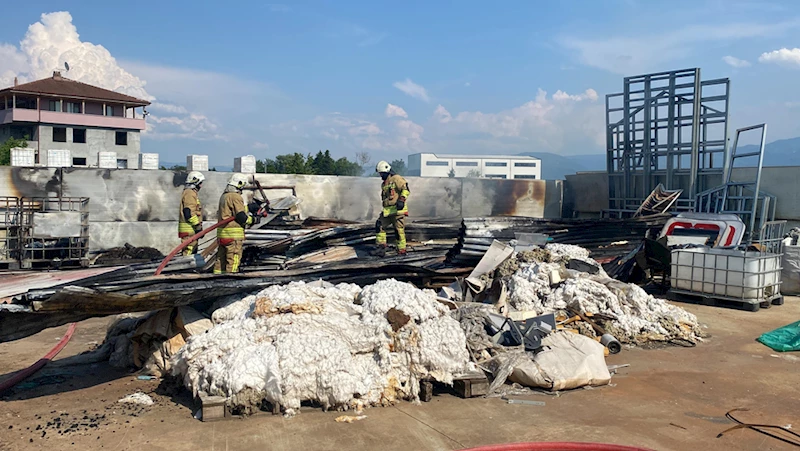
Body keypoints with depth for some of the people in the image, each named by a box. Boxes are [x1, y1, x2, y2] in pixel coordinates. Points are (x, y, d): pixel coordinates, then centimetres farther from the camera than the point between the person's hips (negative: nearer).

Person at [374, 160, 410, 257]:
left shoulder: (396, 179, -6)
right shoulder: (383, 184, 21)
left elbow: (405, 189, -18)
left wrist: (401, 200, -29)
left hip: (398, 210, -8)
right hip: (386, 211, 8)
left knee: (399, 231, -4)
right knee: (379, 226, 0)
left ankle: (402, 251, 4)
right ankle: (381, 247, 4)